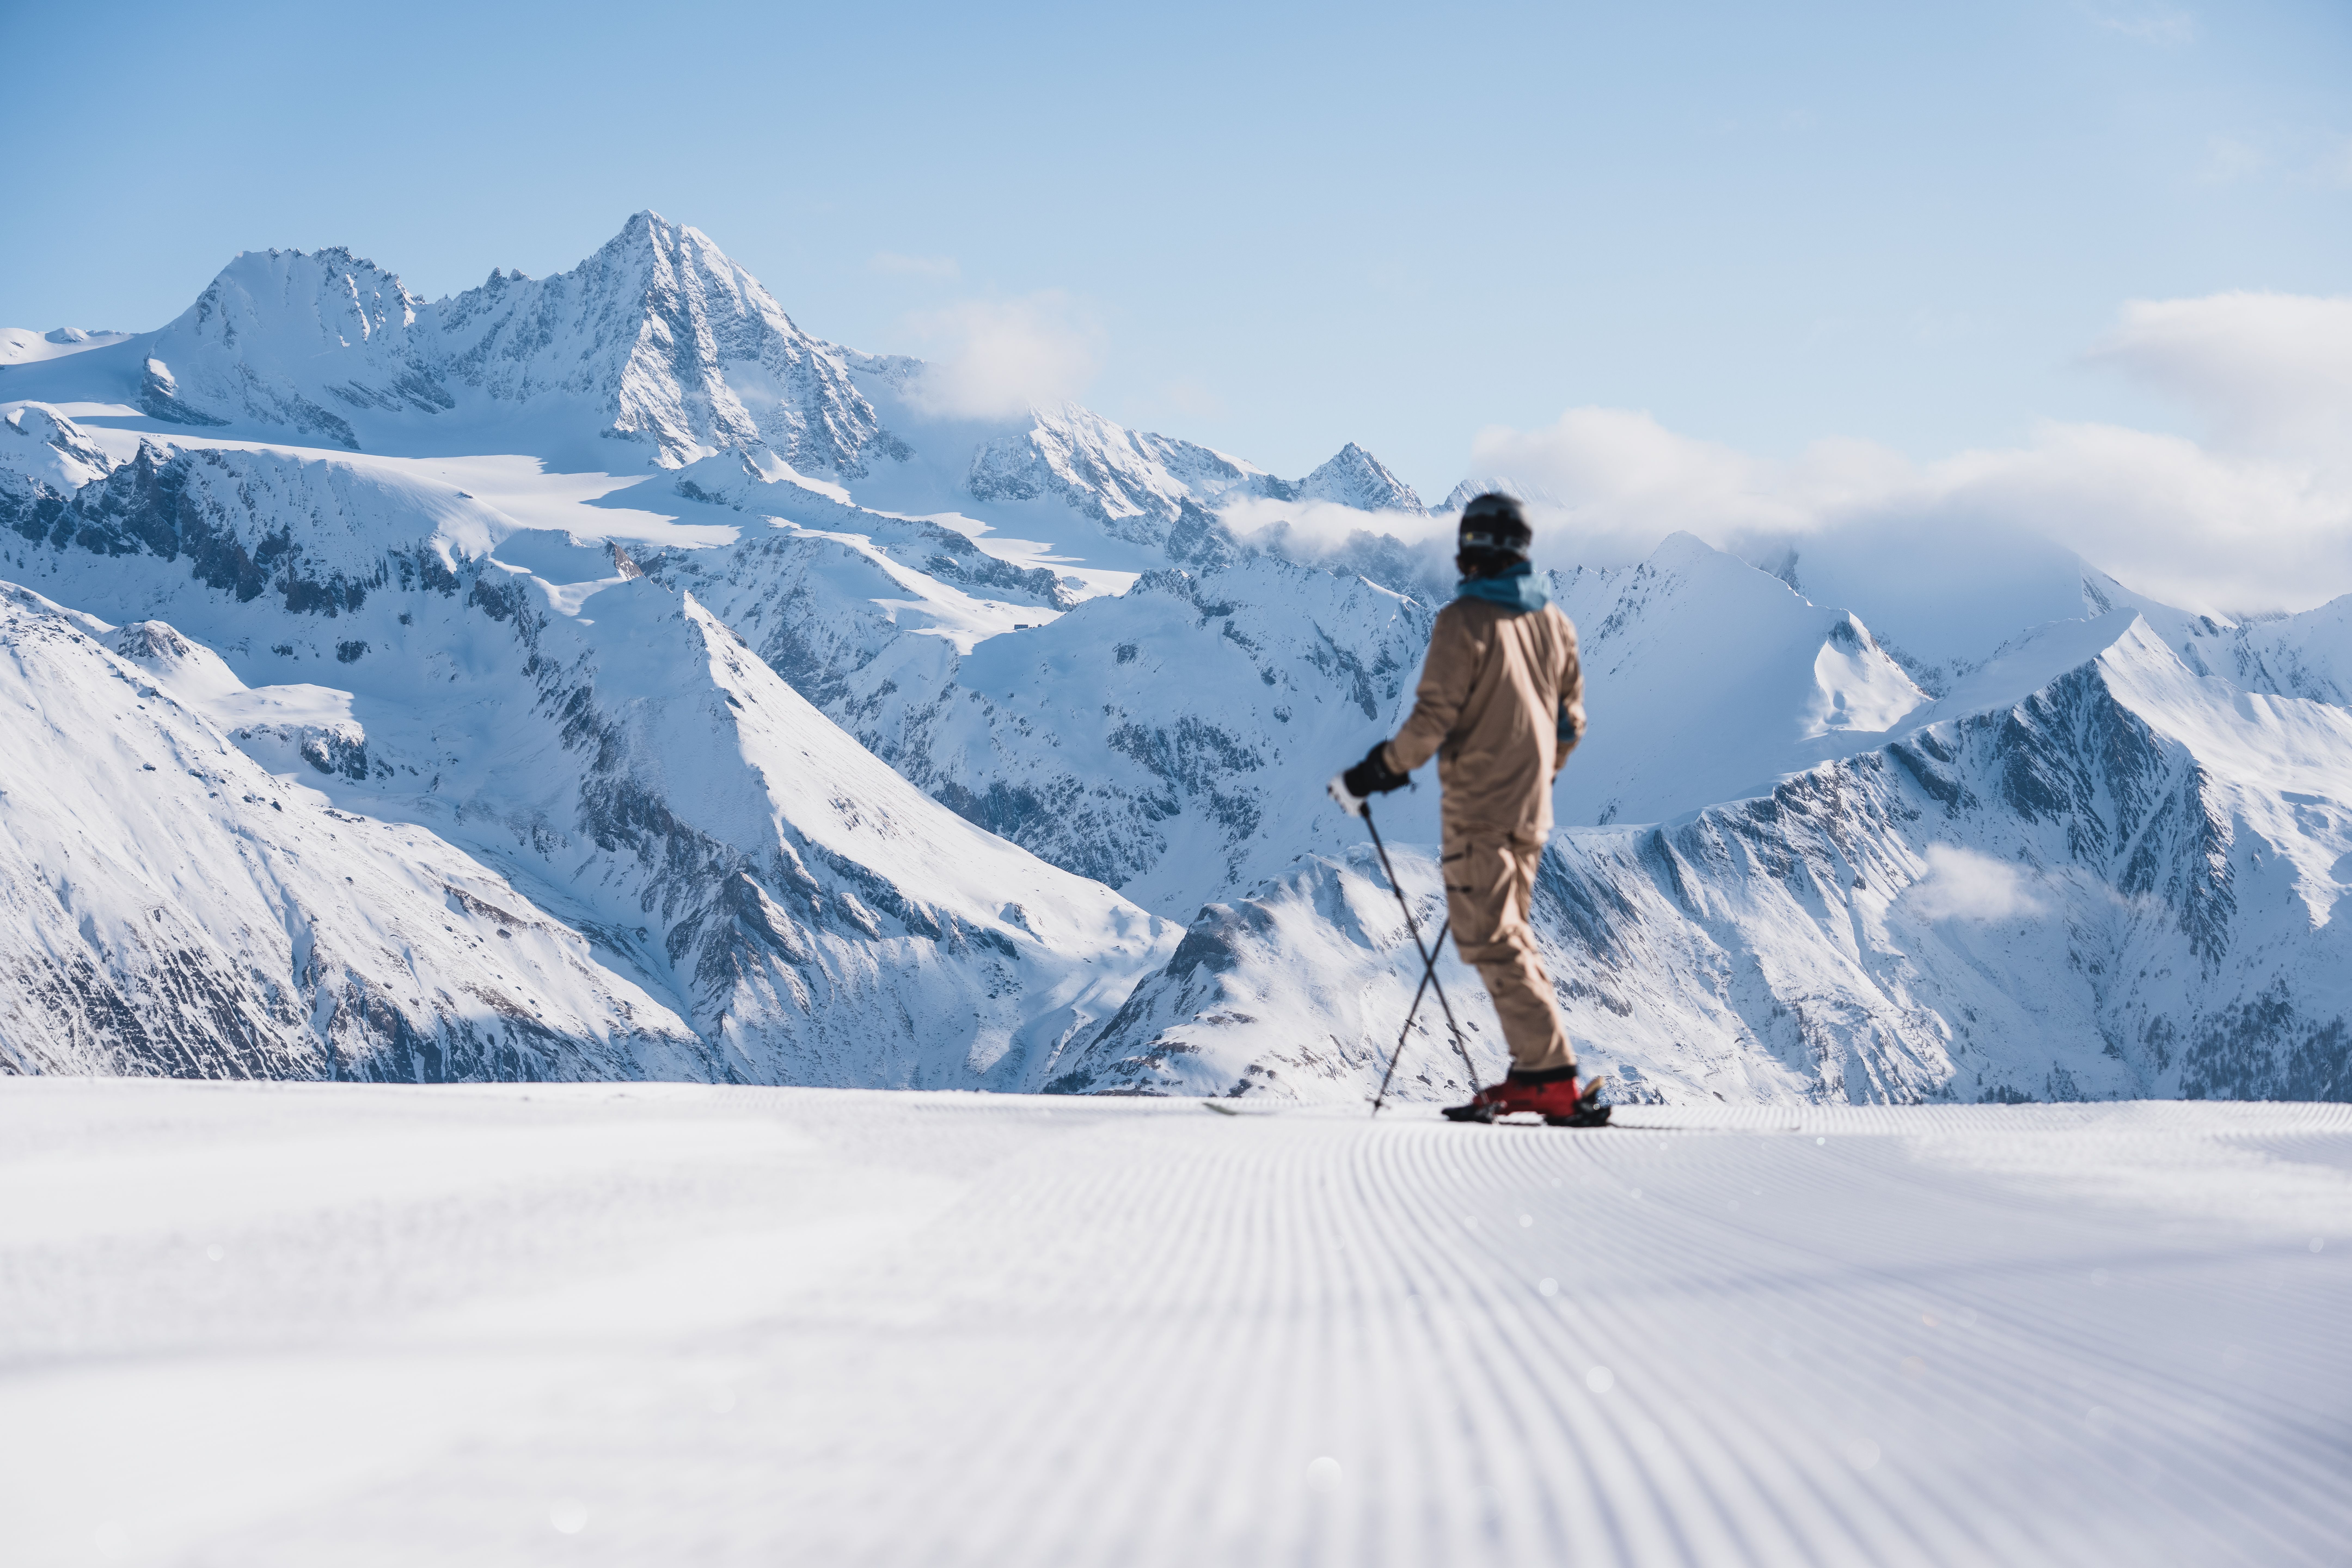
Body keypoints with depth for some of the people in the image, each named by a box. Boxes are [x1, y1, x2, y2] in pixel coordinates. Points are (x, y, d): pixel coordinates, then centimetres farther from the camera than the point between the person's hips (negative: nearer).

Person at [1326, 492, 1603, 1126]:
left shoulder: (1465, 621, -13)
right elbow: (1569, 723, 14)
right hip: (1531, 811, 8)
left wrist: (1378, 771, -6)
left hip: (1479, 808, -8)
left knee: (1492, 941, -6)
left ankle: (1552, 1078, -12)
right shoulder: (1553, 622, 9)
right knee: (1510, 935, 17)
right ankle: (1536, 1071, 13)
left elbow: (1434, 718, -17)